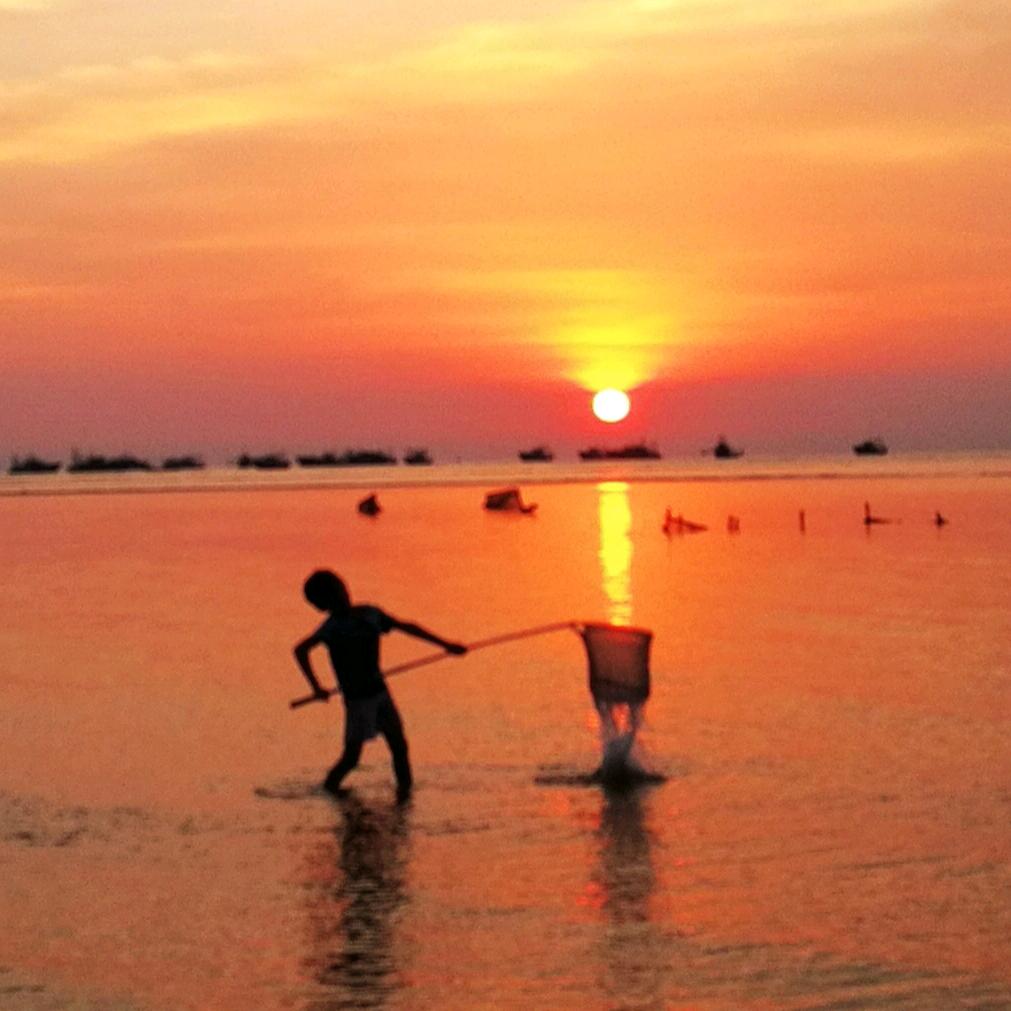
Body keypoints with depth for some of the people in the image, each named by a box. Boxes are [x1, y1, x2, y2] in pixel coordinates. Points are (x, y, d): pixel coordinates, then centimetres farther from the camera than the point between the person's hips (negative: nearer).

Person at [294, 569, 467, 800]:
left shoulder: (369, 614, 7)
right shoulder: (333, 625, -13)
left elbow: (406, 627, 16)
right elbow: (301, 649, -22)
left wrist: (444, 644, 19)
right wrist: (317, 688, -21)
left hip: (380, 692, 6)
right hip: (357, 700, -6)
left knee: (399, 745, 1)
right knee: (352, 755, -3)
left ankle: (404, 790, 12)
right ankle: (330, 786, 22)